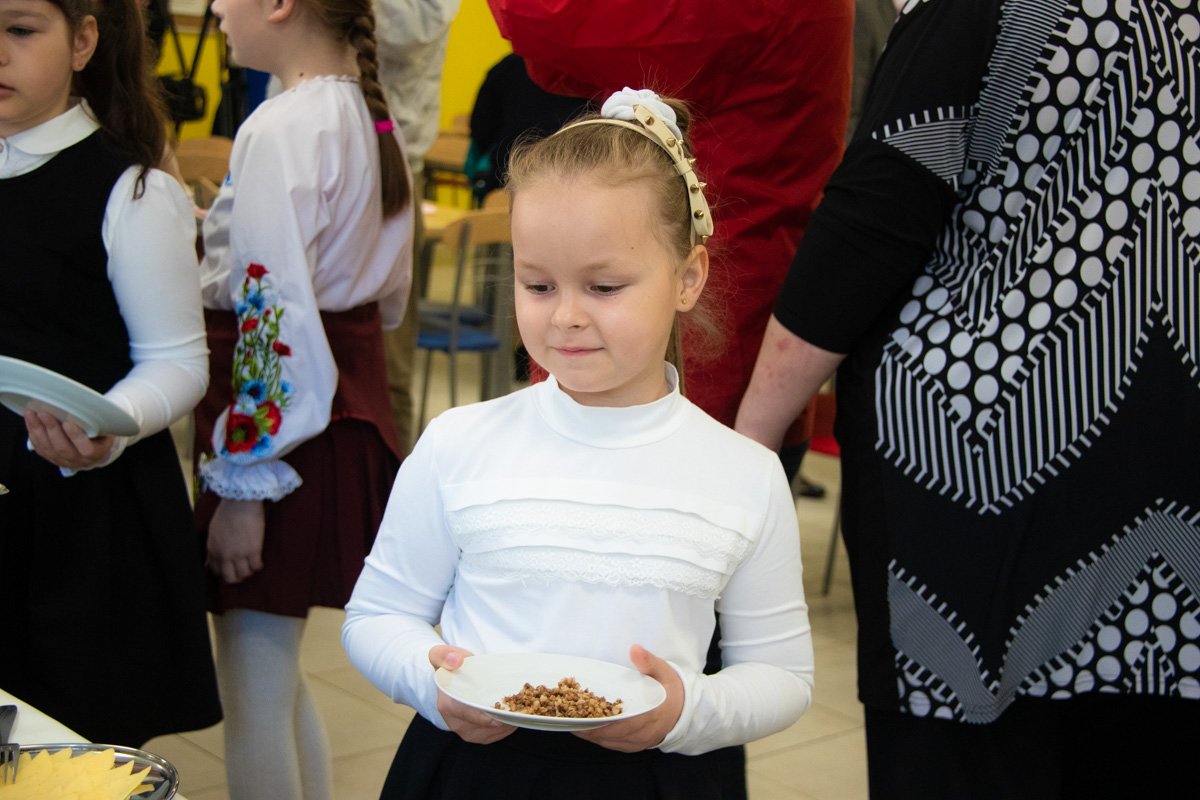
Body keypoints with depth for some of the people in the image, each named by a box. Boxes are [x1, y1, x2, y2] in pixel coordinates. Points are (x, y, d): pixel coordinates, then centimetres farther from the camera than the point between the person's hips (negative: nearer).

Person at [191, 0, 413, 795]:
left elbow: (274, 315, -21)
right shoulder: (374, 116, 9)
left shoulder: (280, 130, -18)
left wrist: (240, 484, -18)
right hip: (357, 397, 9)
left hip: (281, 423, -9)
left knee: (255, 694, 1)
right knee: (277, 675, 23)